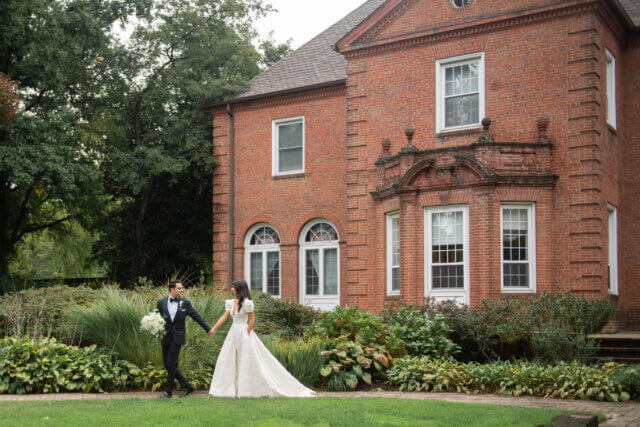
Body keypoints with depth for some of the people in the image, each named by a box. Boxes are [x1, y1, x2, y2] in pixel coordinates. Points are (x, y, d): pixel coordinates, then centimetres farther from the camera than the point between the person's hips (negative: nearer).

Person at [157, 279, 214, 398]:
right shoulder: (161, 302, 5)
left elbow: (196, 316, 5)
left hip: (177, 337, -3)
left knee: (172, 364, -6)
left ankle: (168, 391, 7)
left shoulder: (185, 303, 1)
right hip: (165, 337, 3)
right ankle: (187, 386, 14)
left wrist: (208, 329, 5)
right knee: (167, 365, 4)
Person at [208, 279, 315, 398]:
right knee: (225, 361, 7)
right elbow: (224, 317, 9)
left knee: (249, 362, -6)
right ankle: (231, 389, 14)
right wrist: (214, 329, 2)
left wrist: (246, 334, -14)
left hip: (244, 332, -8)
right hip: (233, 334, 8)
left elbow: (252, 319, -12)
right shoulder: (231, 302, 10)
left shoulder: (247, 302, -13)